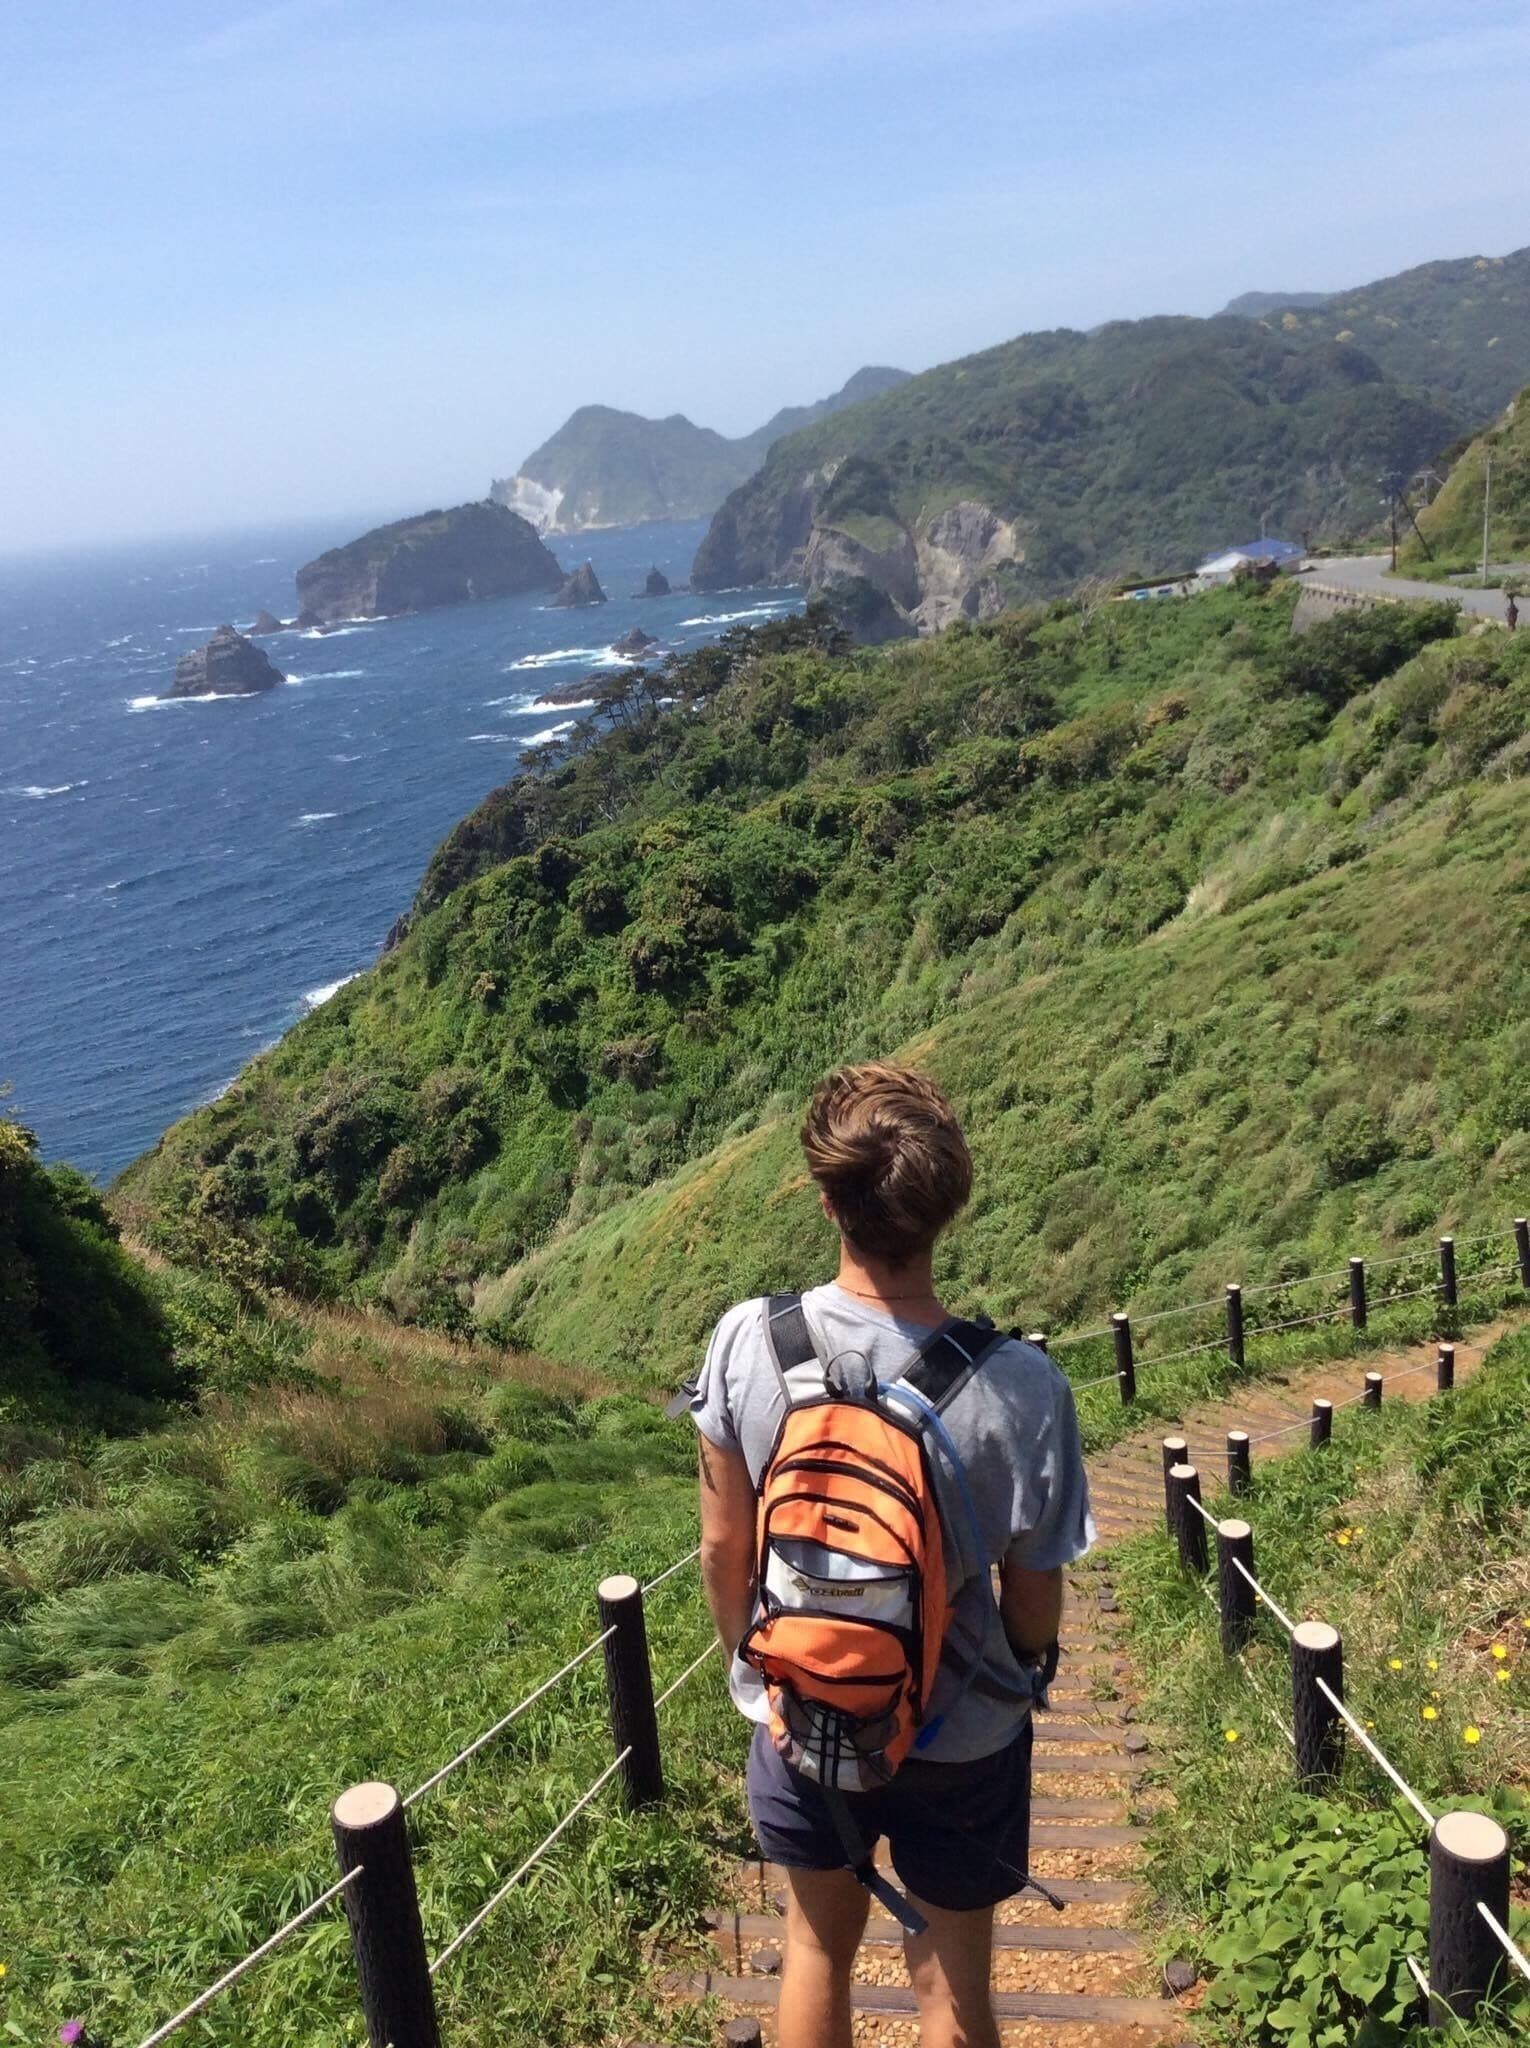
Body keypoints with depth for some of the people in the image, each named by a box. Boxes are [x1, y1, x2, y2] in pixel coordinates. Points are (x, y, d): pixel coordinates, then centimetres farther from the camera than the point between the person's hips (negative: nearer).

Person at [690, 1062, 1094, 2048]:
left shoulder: (747, 1341, -24)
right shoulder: (1022, 1387, -29)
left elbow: (723, 1545, -11)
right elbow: (1034, 1609, -15)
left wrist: (749, 1661, 9)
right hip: (959, 1737, -2)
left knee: (819, 1946, 27)